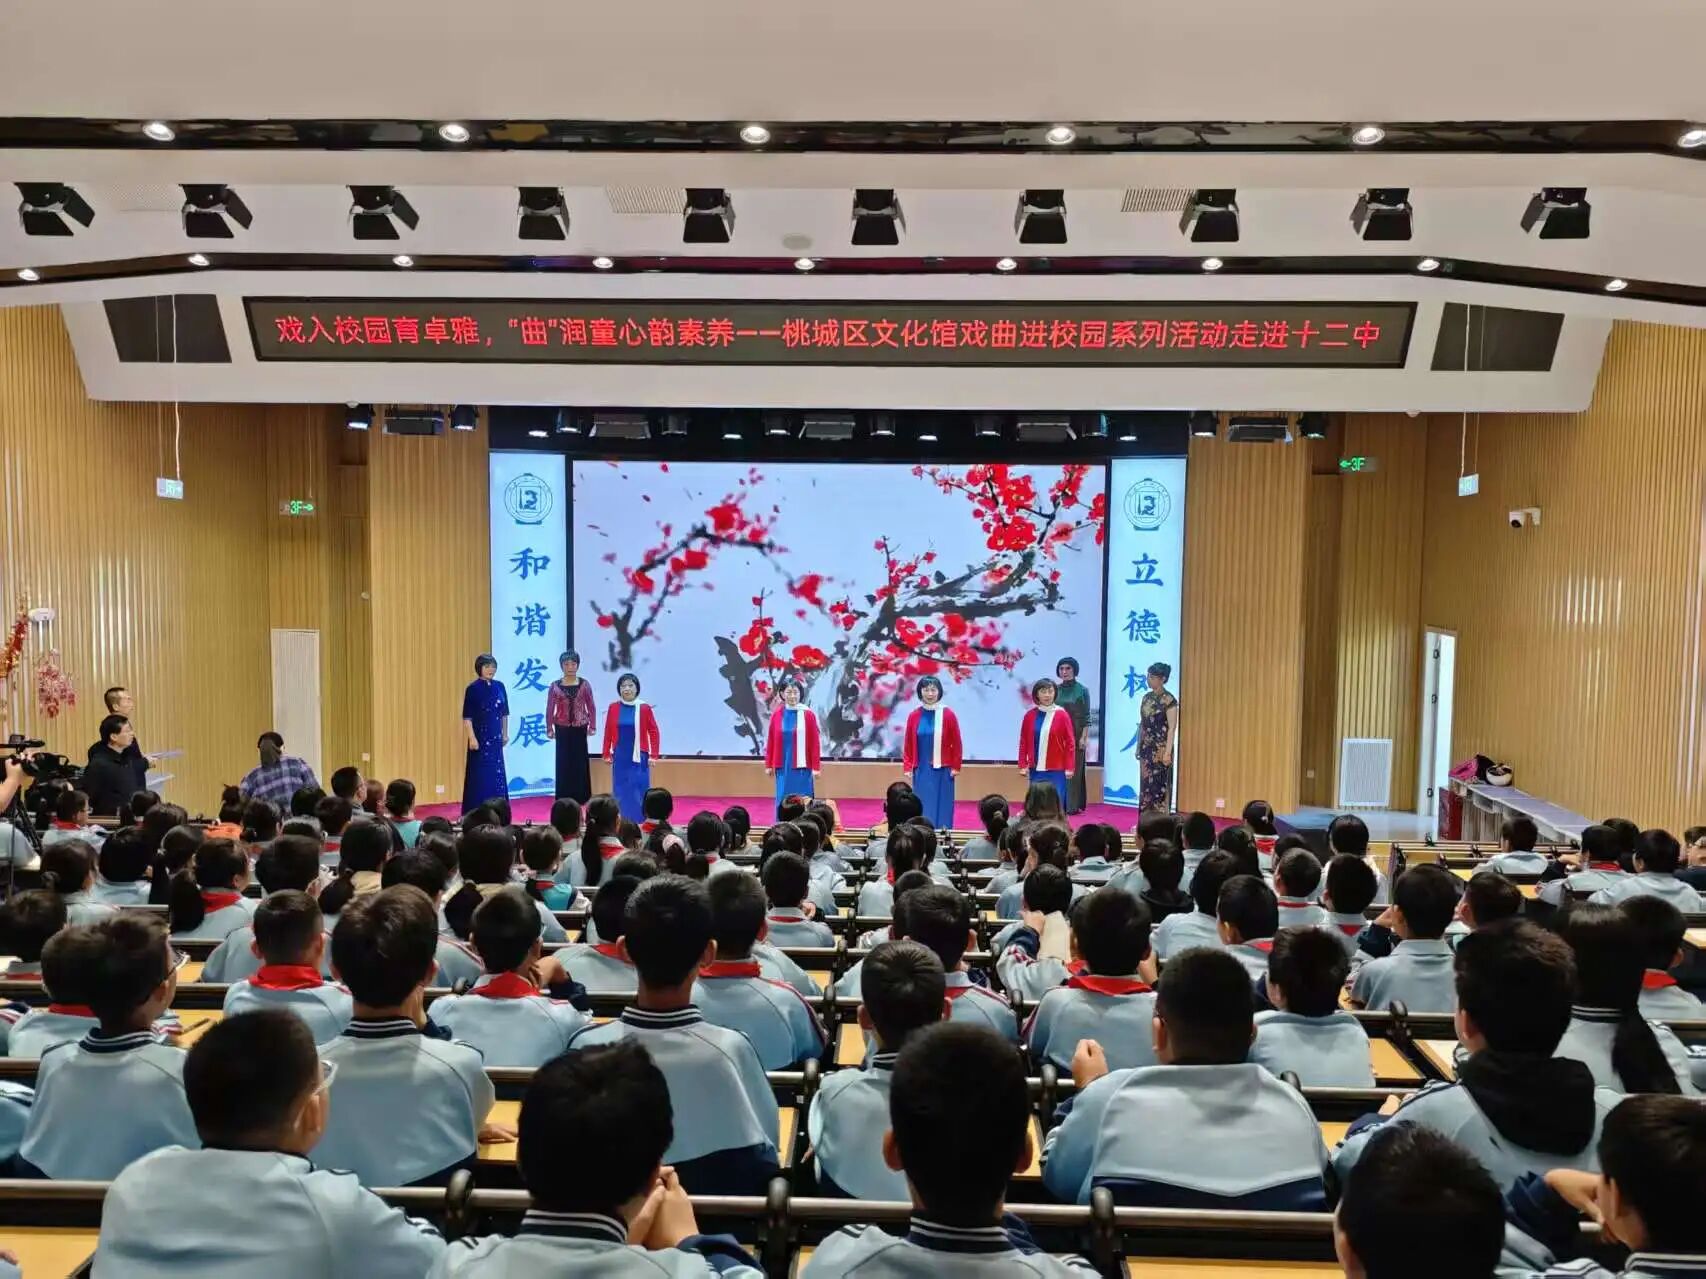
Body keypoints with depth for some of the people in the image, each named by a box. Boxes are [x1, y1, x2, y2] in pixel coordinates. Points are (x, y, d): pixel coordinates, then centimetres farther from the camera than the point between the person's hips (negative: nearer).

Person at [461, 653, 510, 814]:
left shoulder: (500, 687, 7)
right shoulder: (472, 689, -9)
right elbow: (467, 717, -11)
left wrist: (505, 734, 13)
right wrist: (472, 738, -18)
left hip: (495, 737, 5)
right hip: (480, 737, -5)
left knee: (497, 773, 9)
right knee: (480, 774, -3)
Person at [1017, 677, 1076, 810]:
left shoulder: (1062, 715, -4)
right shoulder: (1029, 715, 4)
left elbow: (1069, 743, -3)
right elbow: (1023, 742, 9)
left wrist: (1069, 767, -7)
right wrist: (1023, 765, 4)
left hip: (1056, 770, -3)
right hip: (1035, 769, 3)